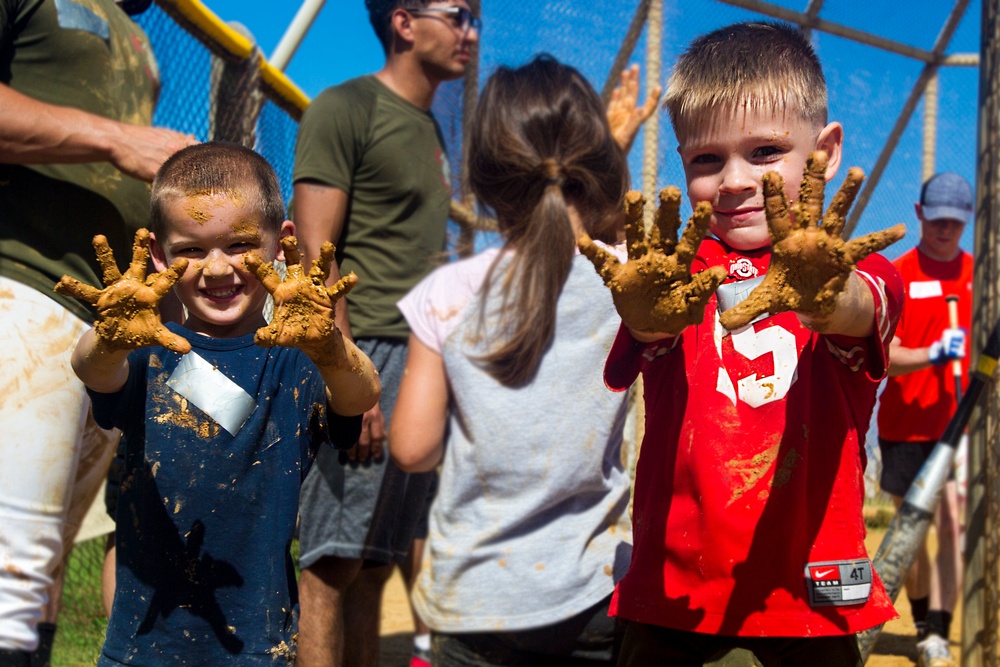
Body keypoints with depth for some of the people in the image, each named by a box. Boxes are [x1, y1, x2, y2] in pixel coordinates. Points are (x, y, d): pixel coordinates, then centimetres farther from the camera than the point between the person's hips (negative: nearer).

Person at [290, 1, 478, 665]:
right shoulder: (345, 108, -3)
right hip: (368, 356, -8)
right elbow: (315, 252, -11)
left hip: (425, 362, 8)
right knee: (332, 561, -8)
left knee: (375, 564, 9)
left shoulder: (431, 128, 21)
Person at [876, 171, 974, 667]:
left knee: (953, 526, -13)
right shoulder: (896, 276, -1)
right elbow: (884, 358, -10)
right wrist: (932, 354, -27)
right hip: (904, 426, -1)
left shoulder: (977, 274, 9)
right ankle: (923, 624, 29)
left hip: (960, 424, 1)